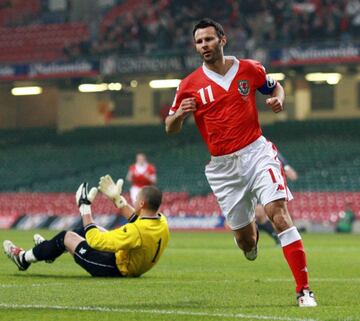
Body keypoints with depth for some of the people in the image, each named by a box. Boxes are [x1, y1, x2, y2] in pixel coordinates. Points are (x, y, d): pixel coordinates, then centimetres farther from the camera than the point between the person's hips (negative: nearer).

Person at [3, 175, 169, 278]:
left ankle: (24, 258, 25)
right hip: (136, 268, 8)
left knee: (66, 236, 4)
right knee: (98, 230, 27)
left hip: (117, 269, -8)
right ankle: (51, 250, 45)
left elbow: (94, 240, -29)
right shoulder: (161, 222, -12)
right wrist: (117, 198, 15)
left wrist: (85, 207, -19)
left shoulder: (136, 231, -36)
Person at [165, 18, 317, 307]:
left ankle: (304, 289, -21)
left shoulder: (249, 69, 1)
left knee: (278, 212, -22)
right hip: (223, 166, 1)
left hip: (257, 152, -1)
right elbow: (170, 128, 7)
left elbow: (275, 87, 20)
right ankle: (251, 233, 48)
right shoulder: (190, 85, 0)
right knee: (245, 242, 6)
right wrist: (180, 113, -17)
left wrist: (278, 99, -4)